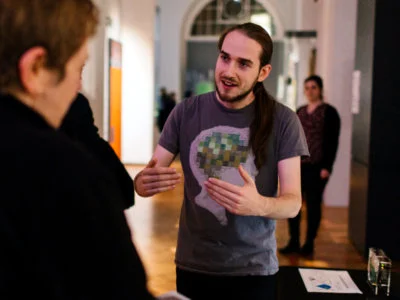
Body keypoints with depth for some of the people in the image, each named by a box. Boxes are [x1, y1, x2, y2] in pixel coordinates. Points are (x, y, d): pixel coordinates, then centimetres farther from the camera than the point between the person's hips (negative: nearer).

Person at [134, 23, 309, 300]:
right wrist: (145, 182, -28)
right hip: (193, 265, 1)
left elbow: (293, 202, -10)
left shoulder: (283, 121, -9)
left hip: (254, 269, -1)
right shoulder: (187, 112, -5)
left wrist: (259, 205, -32)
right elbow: (145, 179, -3)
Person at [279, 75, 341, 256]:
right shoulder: (300, 112, 14)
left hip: (316, 167, -5)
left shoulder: (329, 112, -3)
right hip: (298, 165, 5)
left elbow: (333, 141, -8)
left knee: (313, 205, 2)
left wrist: (327, 167, -14)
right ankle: (293, 242, 15)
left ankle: (309, 244, 13)